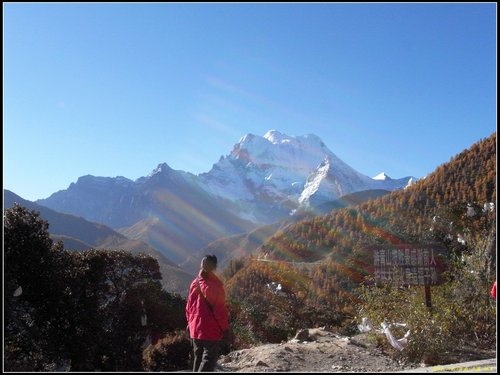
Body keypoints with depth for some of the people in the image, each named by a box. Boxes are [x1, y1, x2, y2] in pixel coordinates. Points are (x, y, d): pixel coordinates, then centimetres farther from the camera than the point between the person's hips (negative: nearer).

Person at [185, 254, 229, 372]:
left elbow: (189, 307, 10)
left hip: (195, 330, 7)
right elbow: (220, 309, -14)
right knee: (209, 360, -2)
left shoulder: (195, 283, 3)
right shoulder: (215, 284, -17)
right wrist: (225, 327, -4)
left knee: (198, 358, 18)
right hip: (212, 330, -6)